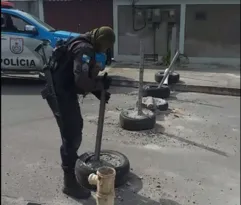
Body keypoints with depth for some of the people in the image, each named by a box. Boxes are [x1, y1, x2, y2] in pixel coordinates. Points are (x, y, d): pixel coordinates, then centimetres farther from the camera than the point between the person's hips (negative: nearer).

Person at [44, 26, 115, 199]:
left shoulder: (86, 47, 15)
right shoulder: (85, 49, -20)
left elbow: (85, 77, 19)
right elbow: (81, 81, -30)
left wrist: (98, 91, 8)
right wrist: (101, 84, -15)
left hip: (64, 92, 11)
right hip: (60, 94, -11)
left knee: (75, 128, 26)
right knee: (72, 135, -7)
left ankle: (71, 160, 49)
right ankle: (70, 183, 4)